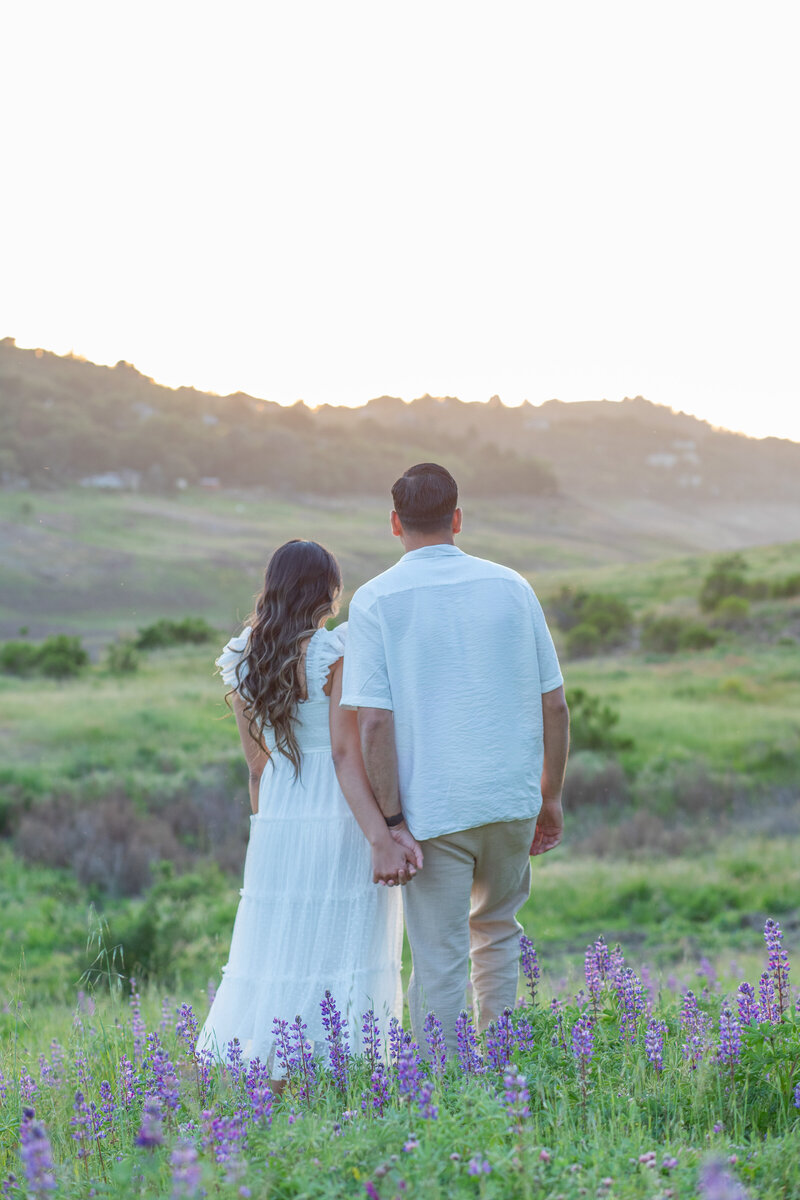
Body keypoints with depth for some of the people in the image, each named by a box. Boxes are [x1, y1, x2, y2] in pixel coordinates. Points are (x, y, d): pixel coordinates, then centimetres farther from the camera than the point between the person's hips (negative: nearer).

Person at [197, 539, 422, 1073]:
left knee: (272, 958, 10)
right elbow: (347, 754, -17)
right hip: (340, 826, -5)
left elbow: (258, 767, 13)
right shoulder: (337, 653, -9)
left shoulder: (244, 663, 8)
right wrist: (382, 837, -21)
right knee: (341, 963, -1)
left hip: (276, 827, 5)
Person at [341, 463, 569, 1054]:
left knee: (440, 961, 5)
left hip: (432, 807, -3)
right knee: (498, 929, 24)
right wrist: (551, 795, 14)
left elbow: (375, 720, -13)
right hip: (512, 799, 3)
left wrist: (391, 819, -9)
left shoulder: (376, 600, -6)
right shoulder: (512, 587, 4)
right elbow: (554, 704, 5)